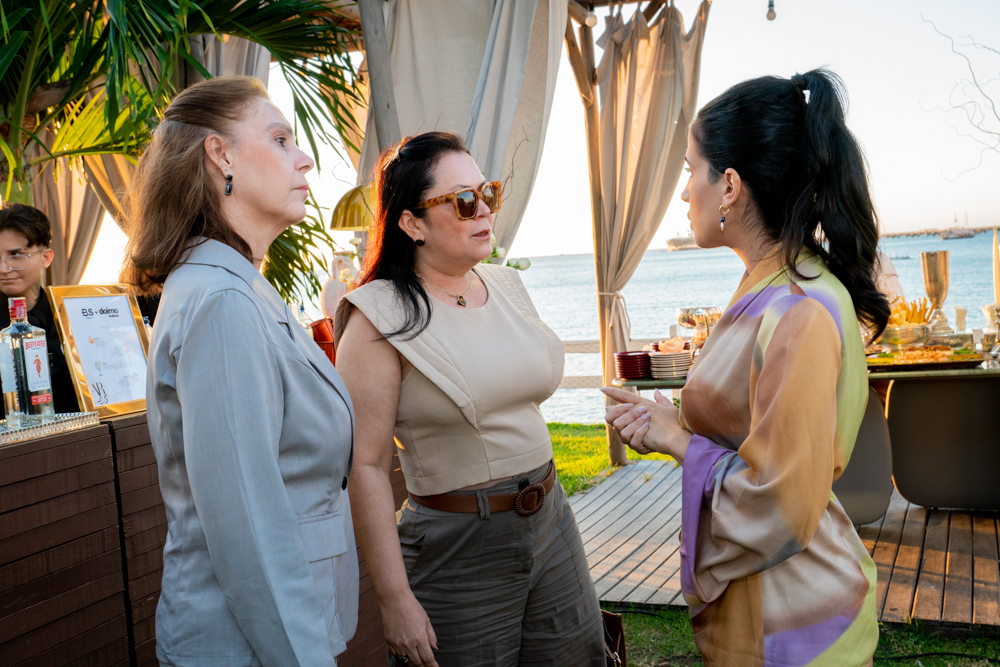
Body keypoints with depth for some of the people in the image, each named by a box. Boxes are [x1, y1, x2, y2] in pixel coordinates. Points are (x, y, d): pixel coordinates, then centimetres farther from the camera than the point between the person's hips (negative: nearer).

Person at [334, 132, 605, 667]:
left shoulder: (506, 286, 6)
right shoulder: (380, 318, -14)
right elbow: (368, 466, -17)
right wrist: (395, 599, -19)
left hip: (550, 518, 6)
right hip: (457, 545, -6)